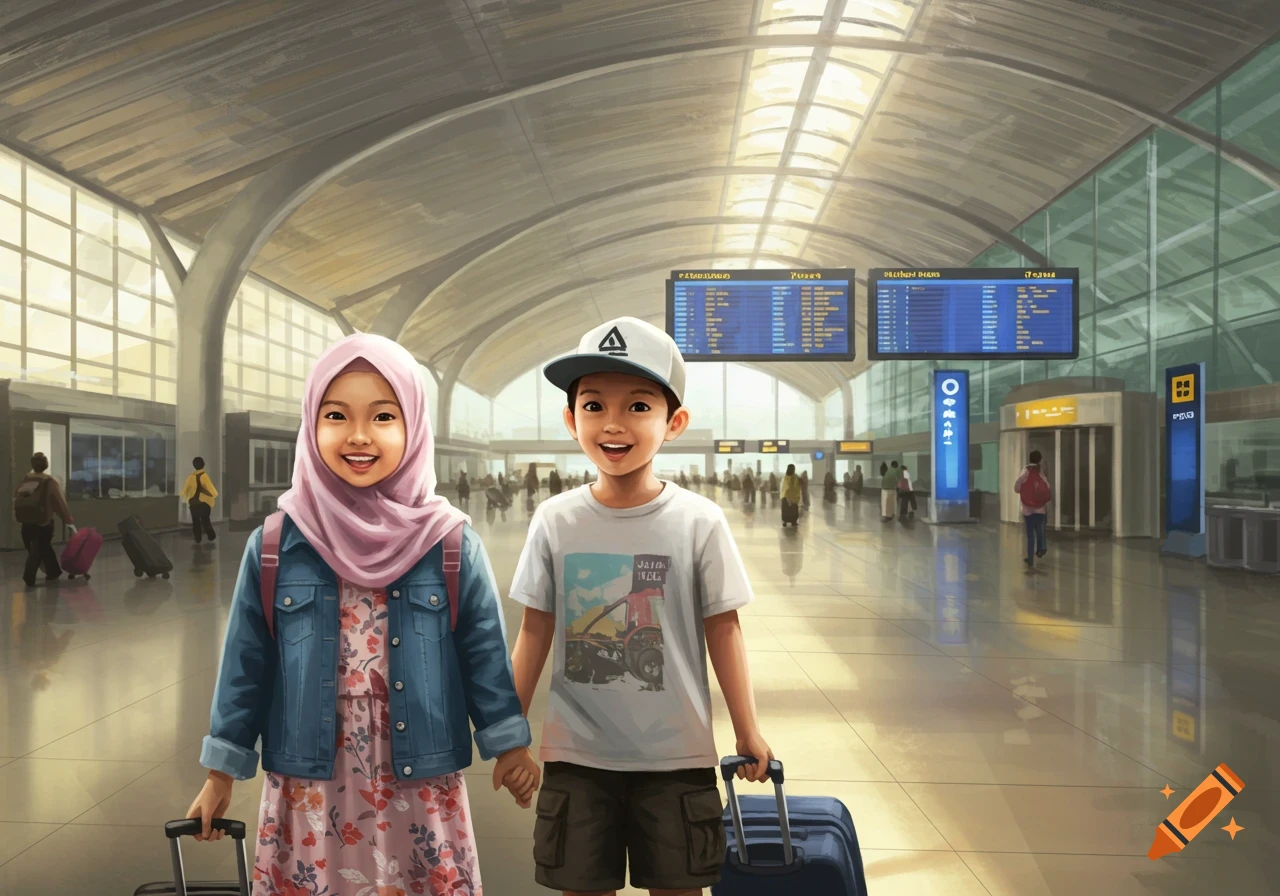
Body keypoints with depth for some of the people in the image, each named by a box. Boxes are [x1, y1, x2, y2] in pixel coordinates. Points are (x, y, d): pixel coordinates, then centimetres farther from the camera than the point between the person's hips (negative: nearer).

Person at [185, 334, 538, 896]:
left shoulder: (451, 543, -7)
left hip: (419, 781, 0)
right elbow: (246, 660, 2)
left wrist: (508, 742, 3)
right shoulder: (275, 545, -5)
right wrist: (222, 771, 7)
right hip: (308, 782, 1)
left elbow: (484, 650, 0)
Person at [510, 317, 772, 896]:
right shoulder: (554, 521, -6)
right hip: (575, 755, 1)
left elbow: (722, 629, -3)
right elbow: (535, 632, 1)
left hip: (676, 756, -1)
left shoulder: (700, 522, -11)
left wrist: (748, 733, 2)